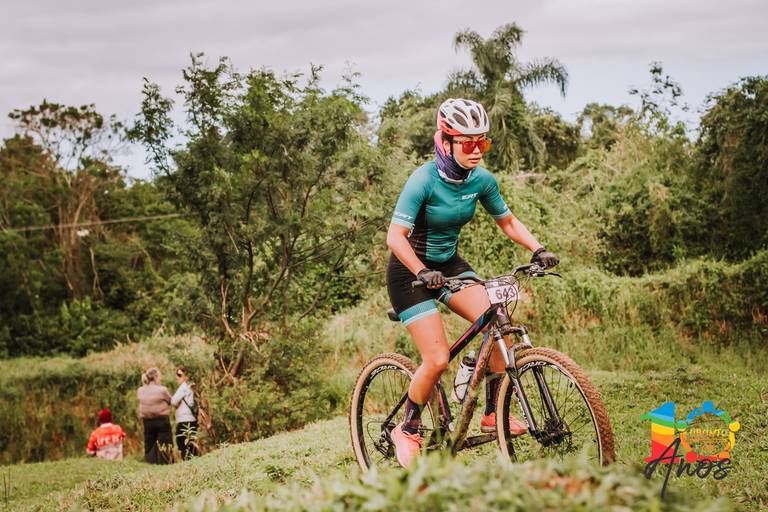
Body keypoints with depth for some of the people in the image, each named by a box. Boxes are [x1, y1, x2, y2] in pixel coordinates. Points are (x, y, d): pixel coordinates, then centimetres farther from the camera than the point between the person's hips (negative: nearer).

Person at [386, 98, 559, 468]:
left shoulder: (481, 180, -8)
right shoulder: (424, 181, -24)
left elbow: (507, 221, 6)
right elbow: (395, 236, -28)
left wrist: (537, 249, -10)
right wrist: (422, 272, -43)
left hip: (449, 263, 6)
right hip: (411, 271, -6)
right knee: (438, 360, -15)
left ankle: (493, 413, -3)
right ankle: (407, 431, 9)